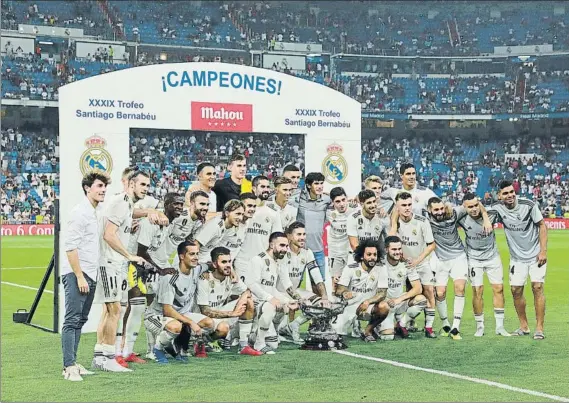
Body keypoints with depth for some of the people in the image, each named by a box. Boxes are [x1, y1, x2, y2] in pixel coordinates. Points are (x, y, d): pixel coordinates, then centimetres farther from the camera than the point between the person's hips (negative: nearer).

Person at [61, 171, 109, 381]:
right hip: (76, 273, -9)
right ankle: (69, 366, -10)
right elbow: (70, 247, -17)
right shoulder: (80, 213, -11)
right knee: (72, 320, -9)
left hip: (90, 274, 9)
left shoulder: (97, 212, 14)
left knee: (80, 320, 11)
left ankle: (73, 363, 15)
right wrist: (79, 277, -19)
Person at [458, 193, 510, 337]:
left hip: (492, 256, 2)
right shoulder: (462, 219, -20)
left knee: (499, 289, 1)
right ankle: (479, 326, 9)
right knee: (477, 292, -5)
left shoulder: (490, 213, -18)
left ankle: (500, 326, 9)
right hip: (474, 259, -2)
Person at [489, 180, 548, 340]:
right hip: (517, 257, 3)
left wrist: (543, 250, -13)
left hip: (536, 255, -3)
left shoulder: (528, 205, -15)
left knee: (537, 287, -10)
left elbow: (542, 226, -7)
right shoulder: (498, 208, -10)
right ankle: (524, 327, 16)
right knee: (516, 290, 1)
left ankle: (539, 328, -5)